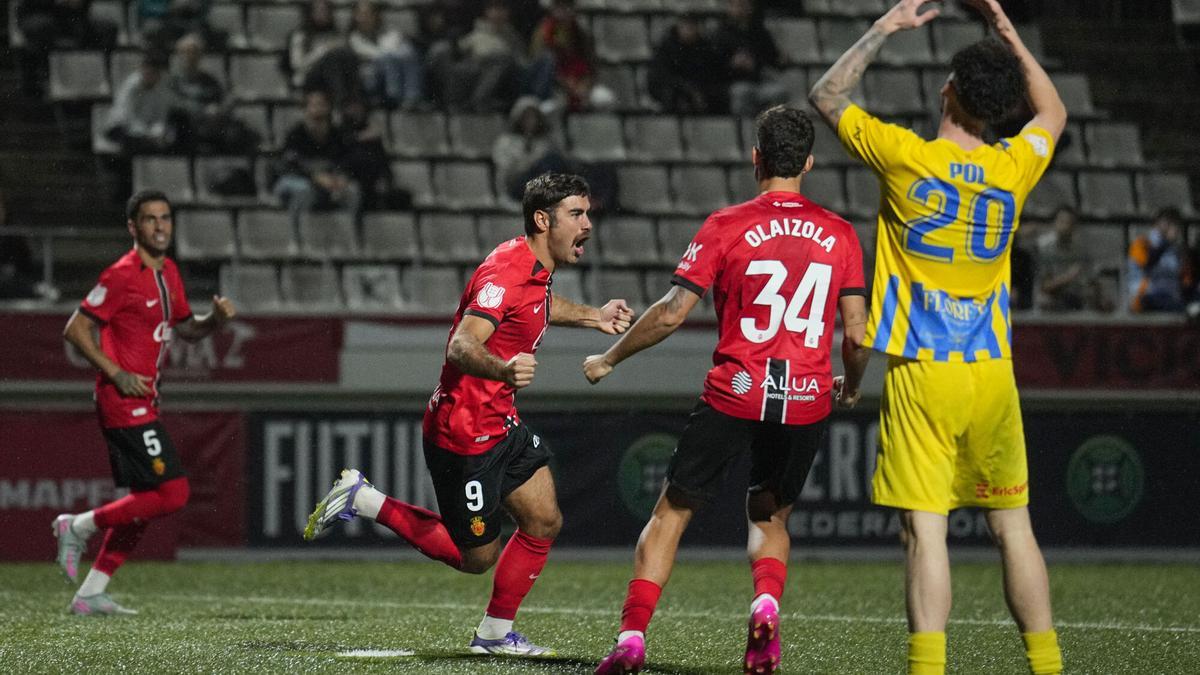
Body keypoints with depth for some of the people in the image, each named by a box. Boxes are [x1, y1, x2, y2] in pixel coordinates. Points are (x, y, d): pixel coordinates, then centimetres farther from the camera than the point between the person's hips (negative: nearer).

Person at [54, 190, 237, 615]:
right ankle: (80, 526, -1)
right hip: (124, 402, -9)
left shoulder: (168, 273, 13)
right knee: (172, 493, -14)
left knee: (145, 501, 12)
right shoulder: (122, 276, -13)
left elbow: (187, 329, 26)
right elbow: (75, 330, -13)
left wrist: (216, 319, 4)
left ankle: (91, 593, 16)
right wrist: (118, 375, -19)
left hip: (143, 402, 9)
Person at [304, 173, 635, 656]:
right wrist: (504, 370, -56)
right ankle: (361, 500, 12)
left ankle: (495, 634, 16)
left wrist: (591, 316, 27)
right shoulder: (505, 271, -24)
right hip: (465, 432, -9)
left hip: (502, 425, 9)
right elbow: (462, 347, -37)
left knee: (544, 522, 3)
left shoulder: (535, 267, 6)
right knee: (477, 557, 3)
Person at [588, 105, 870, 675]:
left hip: (733, 393, -3)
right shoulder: (840, 235, 4)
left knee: (672, 512, 10)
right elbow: (856, 333, 2)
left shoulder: (727, 225, -4)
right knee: (769, 515, 23)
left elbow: (672, 312, -7)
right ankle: (767, 604, -7)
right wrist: (851, 387, 24)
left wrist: (608, 360, 7)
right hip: (807, 400, 3)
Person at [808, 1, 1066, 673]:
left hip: (921, 373, -4)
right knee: (1013, 525, 12)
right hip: (991, 372, 4)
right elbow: (1053, 112, 25)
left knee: (925, 530, -8)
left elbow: (827, 95, 8)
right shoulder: (1013, 167, 1)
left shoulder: (906, 157, -9)